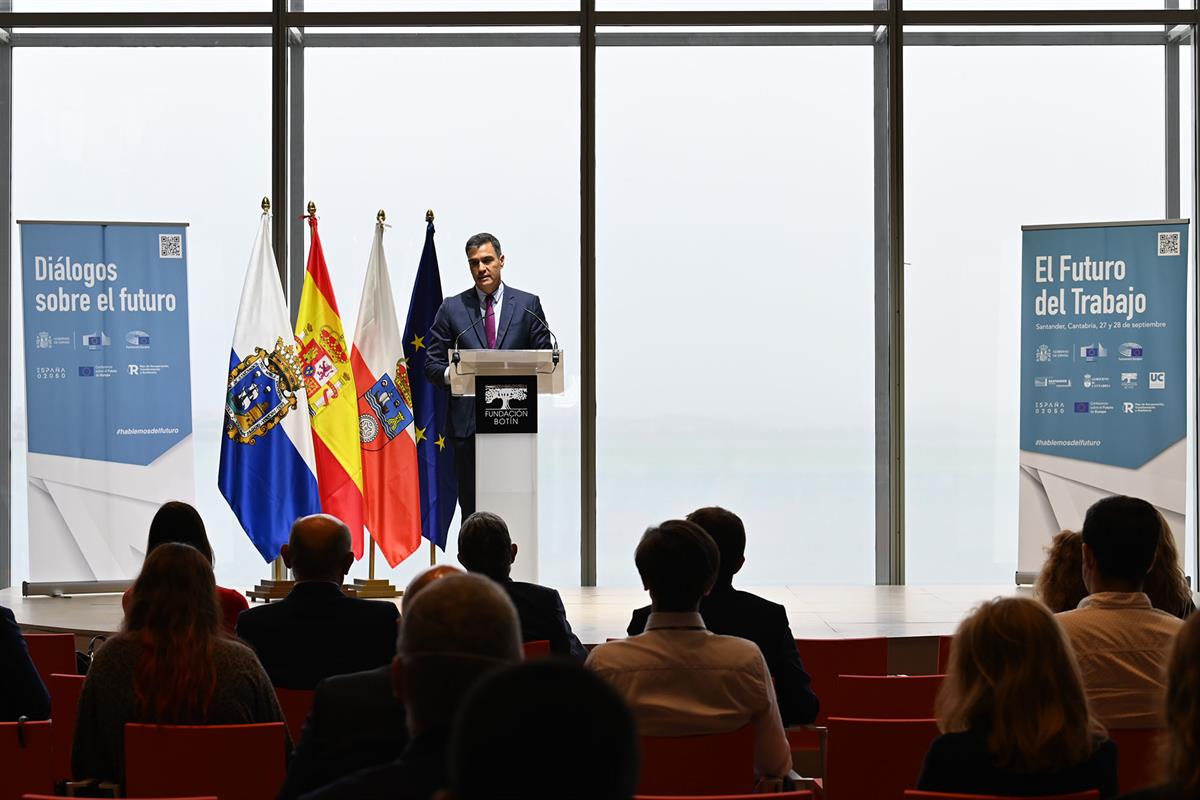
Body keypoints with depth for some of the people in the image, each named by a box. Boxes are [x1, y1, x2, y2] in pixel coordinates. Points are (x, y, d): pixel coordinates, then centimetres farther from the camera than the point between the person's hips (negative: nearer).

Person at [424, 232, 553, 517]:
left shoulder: (528, 304, 10)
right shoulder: (452, 308, 11)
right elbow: (432, 364, 8)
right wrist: (451, 374, -13)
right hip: (468, 422, 1)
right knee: (471, 507, 0)